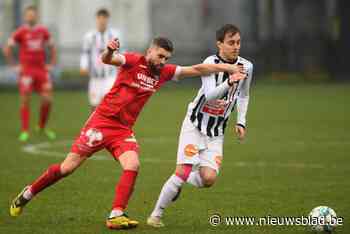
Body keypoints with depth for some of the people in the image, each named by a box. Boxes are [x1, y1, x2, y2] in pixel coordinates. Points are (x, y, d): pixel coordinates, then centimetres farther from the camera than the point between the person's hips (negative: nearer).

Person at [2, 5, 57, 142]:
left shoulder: (43, 31, 7)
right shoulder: (21, 32, -4)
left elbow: (52, 47, 21)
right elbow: (7, 49, 0)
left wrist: (52, 64, 12)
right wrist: (14, 66, -3)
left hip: (42, 70, 4)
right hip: (26, 71, -4)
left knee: (47, 100, -1)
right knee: (25, 101, -4)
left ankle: (42, 127, 19)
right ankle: (24, 131, 1)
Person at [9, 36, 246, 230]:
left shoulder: (164, 72, 5)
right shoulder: (133, 61, -10)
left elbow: (196, 69, 6)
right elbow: (107, 60, -25)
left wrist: (230, 68, 1)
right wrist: (109, 51, -49)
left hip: (124, 130, 5)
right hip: (102, 121, -5)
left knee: (133, 166, -20)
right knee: (68, 167, -2)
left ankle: (116, 215, -16)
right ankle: (27, 194, 16)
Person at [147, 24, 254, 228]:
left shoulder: (246, 67, -2)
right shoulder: (211, 63, -17)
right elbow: (209, 95, -30)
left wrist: (241, 122, 7)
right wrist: (229, 82, -44)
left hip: (216, 131, 4)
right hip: (195, 124, -4)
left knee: (209, 178, -12)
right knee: (183, 172, -14)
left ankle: (180, 181, 21)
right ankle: (156, 214, 3)